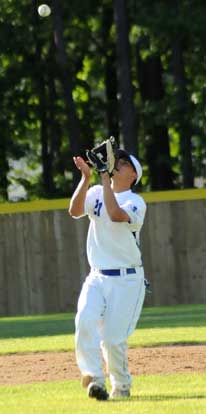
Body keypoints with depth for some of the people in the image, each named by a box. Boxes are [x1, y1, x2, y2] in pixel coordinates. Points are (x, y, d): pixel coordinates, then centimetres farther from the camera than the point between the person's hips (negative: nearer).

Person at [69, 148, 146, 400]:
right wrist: (86, 178, -19)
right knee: (85, 320, -24)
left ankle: (121, 386, 14)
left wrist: (106, 180, -22)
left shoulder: (136, 202, -5)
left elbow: (116, 215, -26)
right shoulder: (96, 193, 8)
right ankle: (93, 377, -23)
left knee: (113, 338, -9)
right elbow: (75, 211, -10)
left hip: (127, 280, -3)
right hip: (97, 277, 3)